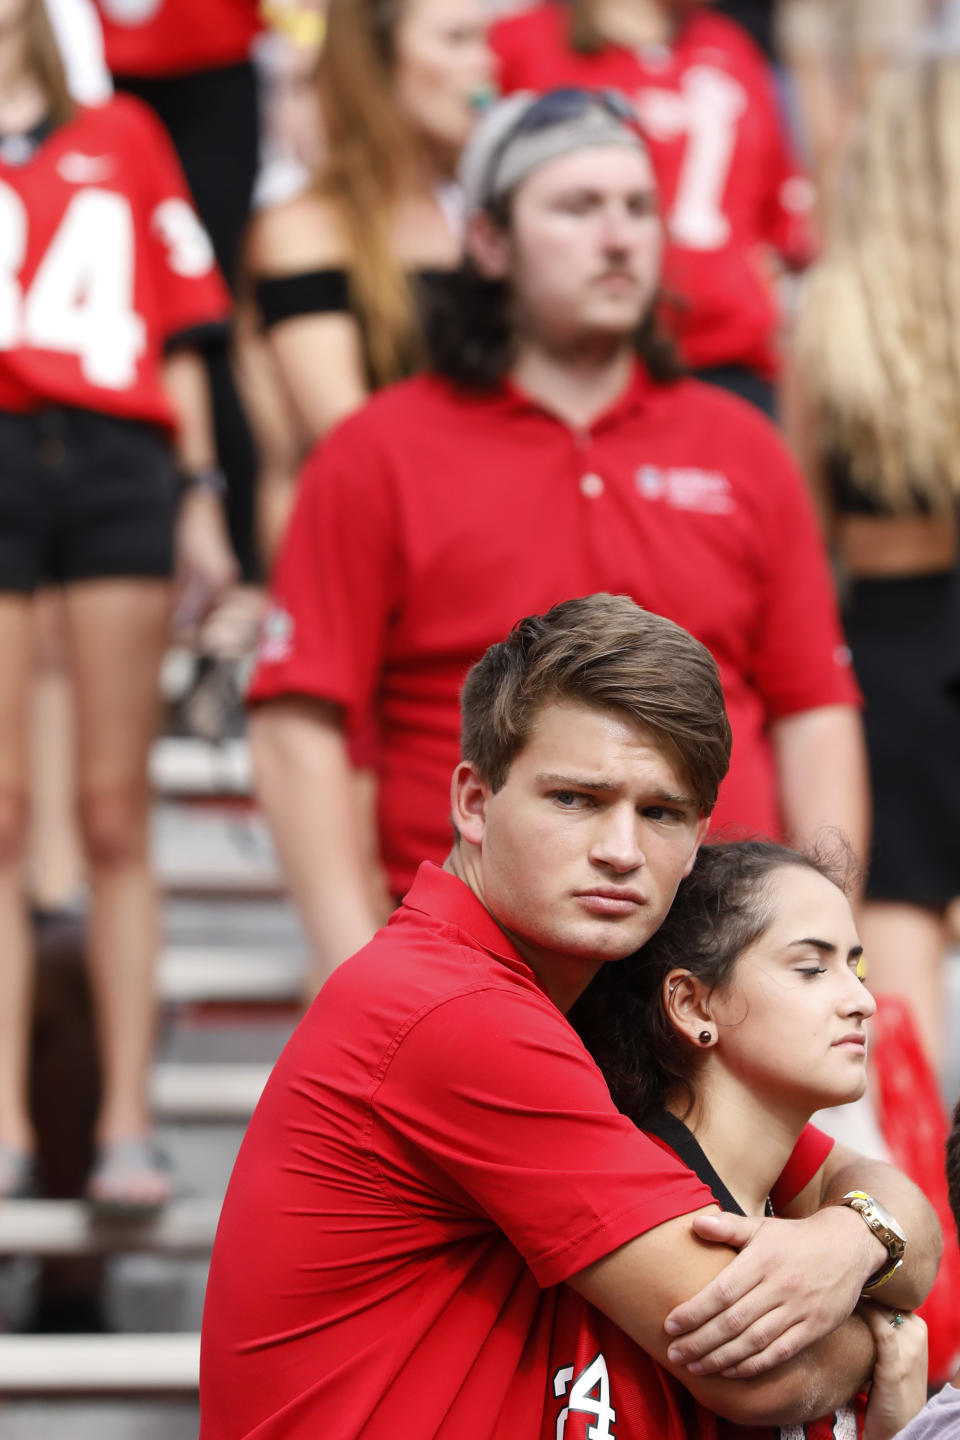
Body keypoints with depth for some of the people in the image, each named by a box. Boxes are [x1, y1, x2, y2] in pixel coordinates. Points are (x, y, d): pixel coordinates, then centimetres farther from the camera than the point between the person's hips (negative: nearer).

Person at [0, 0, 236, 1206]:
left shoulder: (121, 136, 17)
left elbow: (180, 326, 16)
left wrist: (199, 490, 10)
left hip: (116, 459, 1)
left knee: (114, 812, -1)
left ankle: (126, 1125, 0)